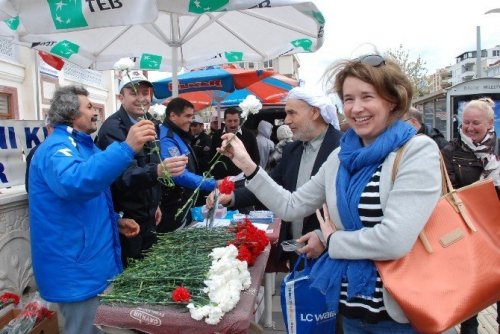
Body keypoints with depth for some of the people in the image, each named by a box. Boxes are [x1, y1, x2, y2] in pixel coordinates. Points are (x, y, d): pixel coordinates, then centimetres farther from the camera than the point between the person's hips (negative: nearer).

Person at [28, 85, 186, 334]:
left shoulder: (80, 145, 14)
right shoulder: (57, 147, -18)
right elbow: (72, 183, -44)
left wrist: (115, 220, 11)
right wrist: (126, 148, -49)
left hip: (93, 260, 10)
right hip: (77, 267, -10)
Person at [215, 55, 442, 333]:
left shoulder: (418, 150, -14)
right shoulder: (341, 156, 4)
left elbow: (395, 240, -24)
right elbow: (291, 206, 5)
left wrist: (329, 240, -10)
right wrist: (248, 166, -2)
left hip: (400, 312, -5)